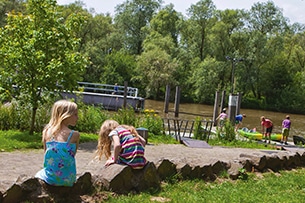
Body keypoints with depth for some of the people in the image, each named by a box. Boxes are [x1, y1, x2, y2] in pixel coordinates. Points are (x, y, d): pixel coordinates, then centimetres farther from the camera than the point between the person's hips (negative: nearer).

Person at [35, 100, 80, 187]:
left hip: (50, 177, 2)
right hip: (68, 179, -2)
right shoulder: (75, 135, -10)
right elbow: (72, 155, 0)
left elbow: (46, 153, 8)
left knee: (39, 174, 34)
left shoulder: (46, 132, -1)